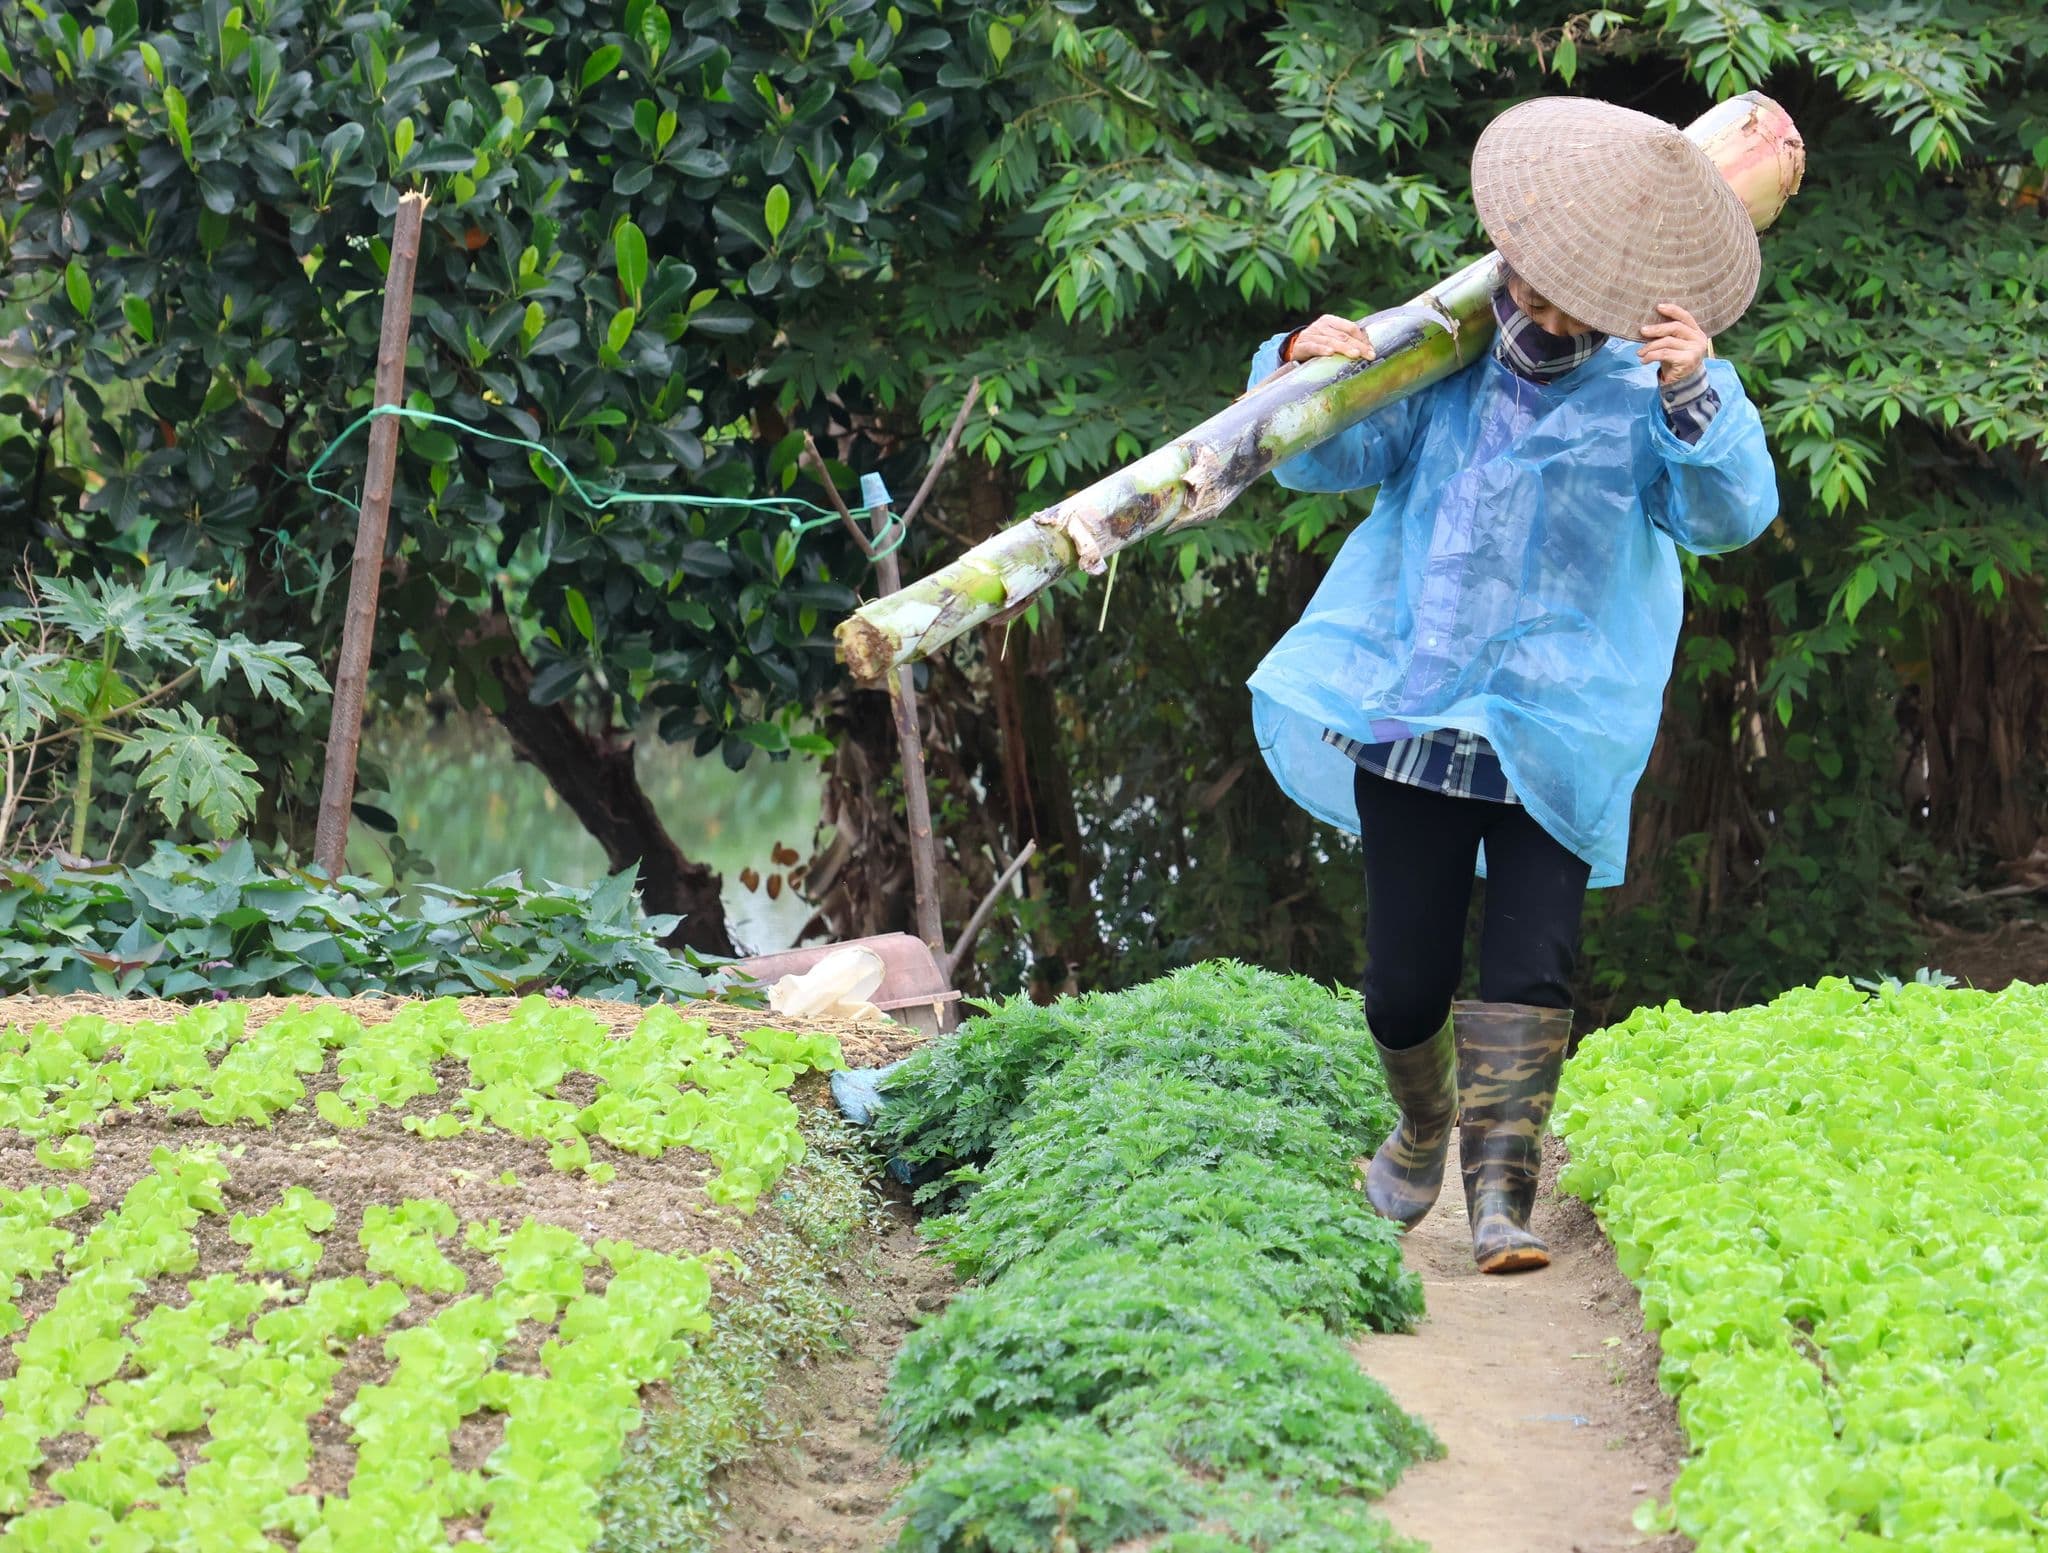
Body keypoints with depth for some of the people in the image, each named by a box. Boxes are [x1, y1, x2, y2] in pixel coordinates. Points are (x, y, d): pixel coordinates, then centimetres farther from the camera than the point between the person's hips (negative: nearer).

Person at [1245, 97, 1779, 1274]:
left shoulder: (1643, 399, 0)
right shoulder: (1443, 369, 11)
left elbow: (1729, 516, -15)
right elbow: (1324, 458, 14)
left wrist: (1696, 399, -34)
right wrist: (1301, 369, -8)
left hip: (1554, 745, -2)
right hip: (1407, 725, 3)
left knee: (1532, 968, -15)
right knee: (1407, 984, 6)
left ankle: (1502, 1193, -14)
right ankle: (1424, 1129, 34)